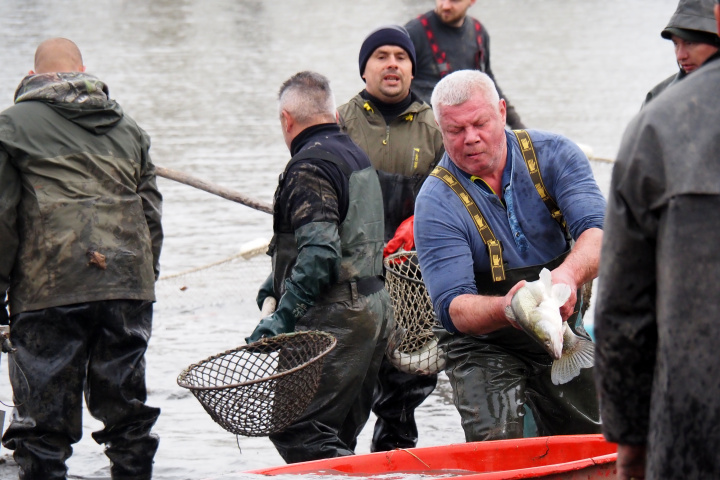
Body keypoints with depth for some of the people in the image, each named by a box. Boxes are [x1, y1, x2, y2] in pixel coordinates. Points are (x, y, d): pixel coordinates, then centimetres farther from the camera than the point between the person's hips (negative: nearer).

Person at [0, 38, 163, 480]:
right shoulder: (127, 127, 18)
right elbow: (152, 215, 17)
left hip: (48, 293, -4)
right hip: (128, 287, 4)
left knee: (43, 418, -1)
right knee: (126, 407, 13)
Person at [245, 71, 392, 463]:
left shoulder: (309, 166, -13)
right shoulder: (356, 155, 18)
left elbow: (320, 253, -24)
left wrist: (282, 317, -25)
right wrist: (277, 283, 31)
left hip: (335, 320, -10)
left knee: (295, 431, -11)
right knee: (337, 437, 13)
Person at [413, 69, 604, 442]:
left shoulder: (553, 155, -7)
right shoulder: (437, 202, -15)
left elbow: (597, 232, -21)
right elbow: (452, 308, -23)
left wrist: (568, 274, -44)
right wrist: (505, 309, -45)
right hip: (484, 347, -3)